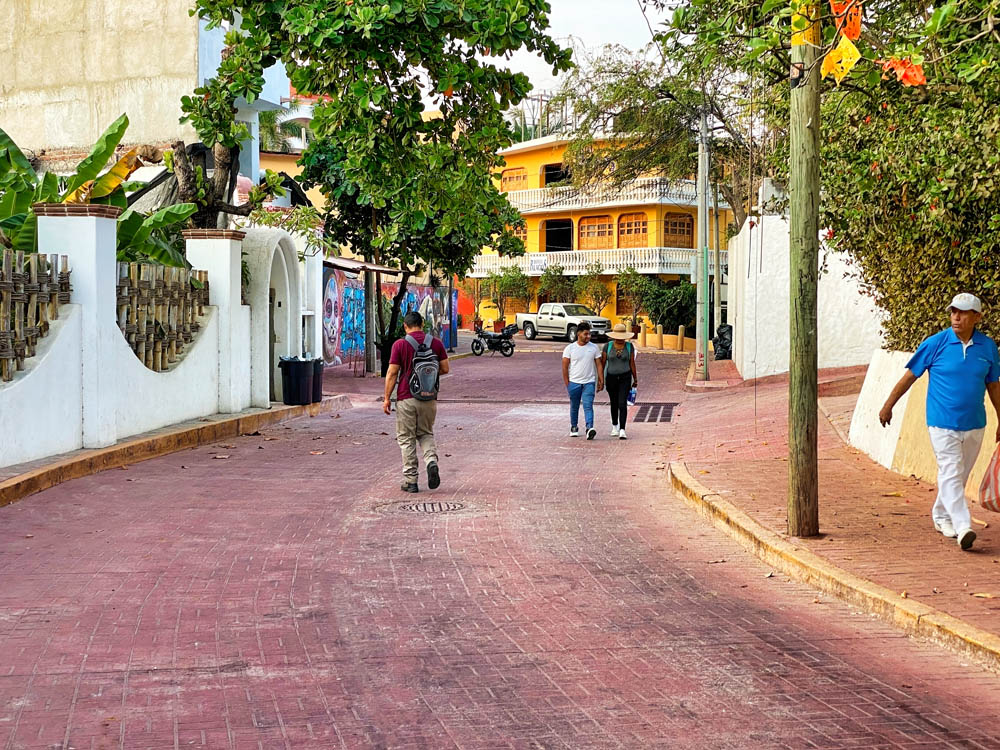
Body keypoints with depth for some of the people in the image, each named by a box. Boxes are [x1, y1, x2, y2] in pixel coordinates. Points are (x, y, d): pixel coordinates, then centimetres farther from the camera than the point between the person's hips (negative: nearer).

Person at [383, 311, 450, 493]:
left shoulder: (400, 345, -7)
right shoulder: (436, 343, 1)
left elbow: (392, 373, -8)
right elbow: (445, 369, 2)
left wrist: (387, 398, -1)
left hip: (406, 398, -3)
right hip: (429, 398, 3)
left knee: (406, 439, 6)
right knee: (426, 434, 19)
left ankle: (410, 481, 5)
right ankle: (431, 461, -9)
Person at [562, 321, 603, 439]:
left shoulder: (594, 348, 4)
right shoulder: (570, 348, 0)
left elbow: (599, 365, 6)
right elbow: (565, 367, 1)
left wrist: (601, 381, 1)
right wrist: (567, 384, -2)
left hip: (589, 382, 0)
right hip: (574, 382, 0)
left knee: (588, 406, -14)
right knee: (574, 407, 12)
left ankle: (590, 428, -24)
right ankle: (573, 427, 28)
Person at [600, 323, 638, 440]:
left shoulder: (629, 346, -3)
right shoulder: (608, 346, -4)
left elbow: (632, 363, 3)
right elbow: (602, 363, -1)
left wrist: (635, 379, 7)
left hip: (625, 378, -1)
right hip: (611, 378, 1)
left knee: (622, 403, -13)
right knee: (614, 404, 14)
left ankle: (622, 430, -17)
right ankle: (614, 426, 34)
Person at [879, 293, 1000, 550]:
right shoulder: (935, 344, -7)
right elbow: (910, 376, 1)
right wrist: (888, 406, 5)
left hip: (974, 425, 4)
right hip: (942, 423, -4)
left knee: (960, 475, 13)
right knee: (951, 473, -13)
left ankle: (941, 515, 32)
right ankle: (963, 526, -18)